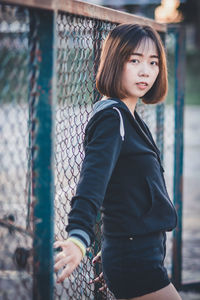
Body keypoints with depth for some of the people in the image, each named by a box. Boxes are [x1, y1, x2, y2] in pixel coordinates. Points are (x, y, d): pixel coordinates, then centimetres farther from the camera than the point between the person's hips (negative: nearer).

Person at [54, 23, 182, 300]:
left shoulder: (129, 117, 14)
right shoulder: (112, 117, -16)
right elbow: (94, 177, -32)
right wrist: (79, 237, -47)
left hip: (143, 253, 9)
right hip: (134, 258, -9)